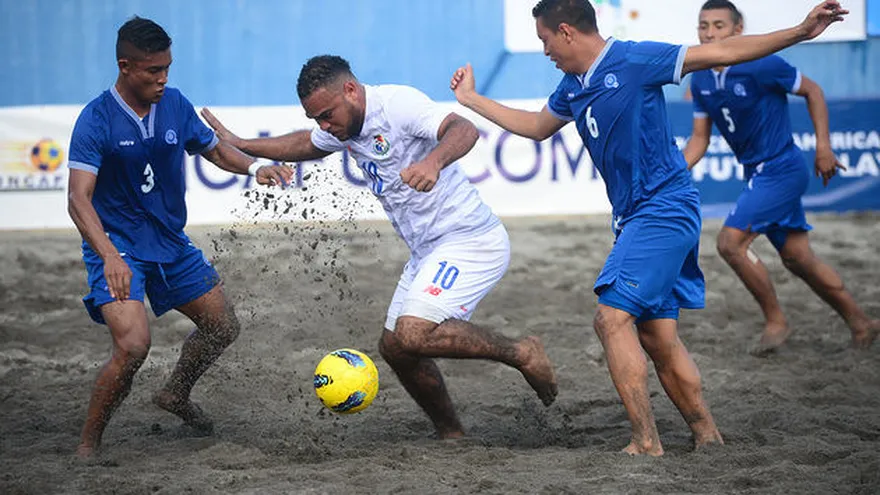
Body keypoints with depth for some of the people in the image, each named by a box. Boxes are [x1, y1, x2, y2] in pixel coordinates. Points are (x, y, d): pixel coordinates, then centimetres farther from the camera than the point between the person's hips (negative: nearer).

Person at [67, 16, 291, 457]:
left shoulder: (175, 105, -1)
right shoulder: (96, 120, -19)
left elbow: (214, 149, 15)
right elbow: (79, 198, -26)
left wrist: (255, 168, -6)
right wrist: (110, 256, -41)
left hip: (171, 243, 7)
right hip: (117, 246, -7)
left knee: (222, 327, 15)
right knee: (133, 344, -25)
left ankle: (176, 396, 42)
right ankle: (88, 445, -9)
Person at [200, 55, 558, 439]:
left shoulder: (398, 104, -18)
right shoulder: (345, 127, 10)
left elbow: (463, 130, -34)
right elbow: (307, 145, 33)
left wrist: (434, 161, -54)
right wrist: (239, 145, 31)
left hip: (469, 239, -10)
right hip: (428, 251, 10)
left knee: (414, 334, -26)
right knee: (394, 347, 9)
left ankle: (520, 353, -9)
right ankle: (451, 435, 22)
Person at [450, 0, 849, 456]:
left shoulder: (634, 61, -12)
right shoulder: (572, 87, 13)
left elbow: (722, 53, -10)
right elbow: (536, 127, 32)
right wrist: (472, 100, 34)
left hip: (664, 210, -9)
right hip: (635, 219, 9)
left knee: (612, 318, -16)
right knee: (657, 337, 8)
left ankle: (646, 443, -17)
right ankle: (706, 434, 15)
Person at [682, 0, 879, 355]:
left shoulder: (762, 67, -18)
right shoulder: (700, 81, 2)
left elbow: (812, 91, -6)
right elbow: (699, 140, 9)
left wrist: (823, 146, -7)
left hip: (781, 169, -7)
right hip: (759, 175, 7)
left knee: (730, 242, -16)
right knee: (797, 258, 10)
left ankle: (775, 321, 0)